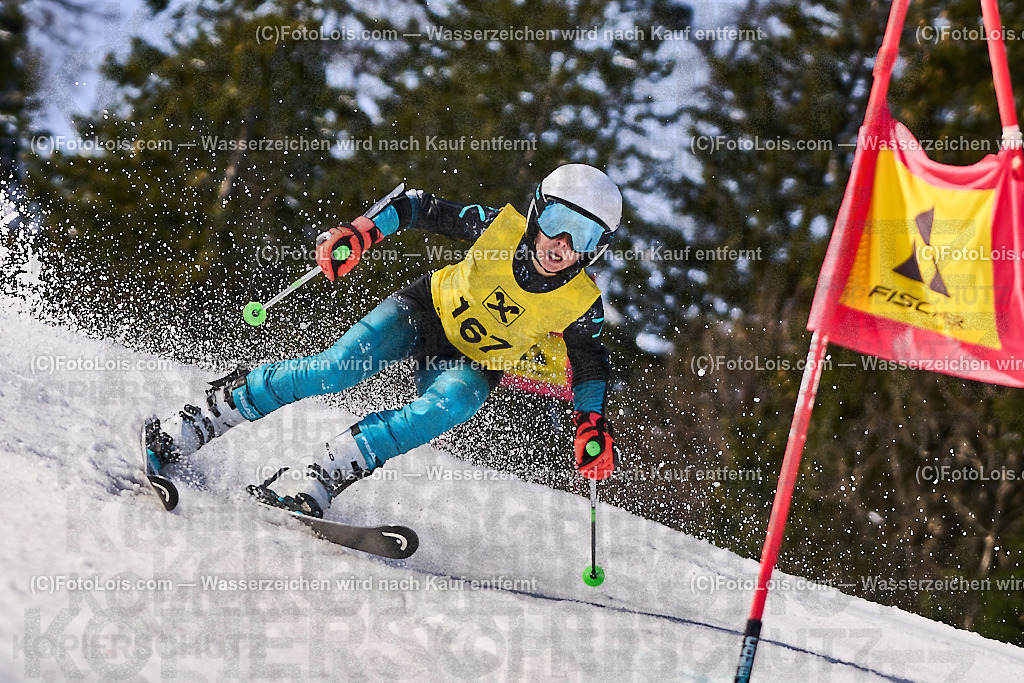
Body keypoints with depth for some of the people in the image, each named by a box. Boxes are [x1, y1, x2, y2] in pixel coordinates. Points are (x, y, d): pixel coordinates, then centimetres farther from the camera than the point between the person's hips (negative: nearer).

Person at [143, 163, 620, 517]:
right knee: (337, 369, -23)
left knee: (444, 409, -34)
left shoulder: (580, 304, -21)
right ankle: (171, 435, -16)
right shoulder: (500, 227, -22)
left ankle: (303, 485, -38)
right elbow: (420, 207, -9)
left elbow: (590, 364, -3)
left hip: (472, 366, 0)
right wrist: (362, 231, -21)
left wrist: (592, 427, -16)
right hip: (427, 310, 0)